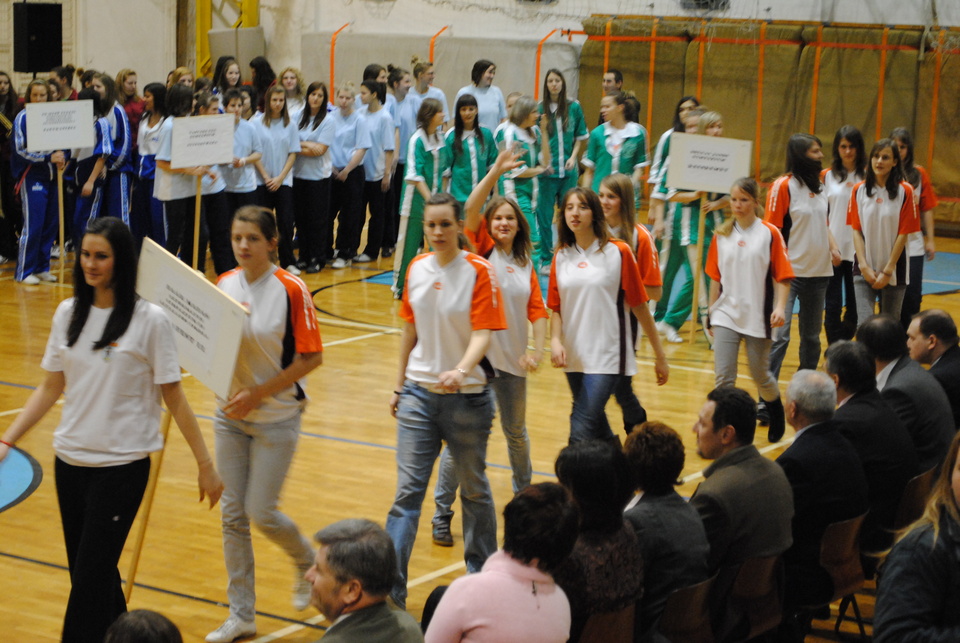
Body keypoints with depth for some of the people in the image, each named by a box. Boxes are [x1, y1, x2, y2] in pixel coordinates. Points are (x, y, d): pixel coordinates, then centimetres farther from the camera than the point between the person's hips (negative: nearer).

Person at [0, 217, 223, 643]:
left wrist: (205, 465, -4)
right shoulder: (68, 314, 4)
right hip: (70, 460, 5)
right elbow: (51, 387, 12)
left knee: (91, 577, -6)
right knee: (88, 571, 12)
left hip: (122, 466, -5)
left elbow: (173, 398, -5)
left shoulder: (149, 320, -9)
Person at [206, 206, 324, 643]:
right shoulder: (223, 285, 2)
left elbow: (311, 357, -14)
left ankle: (307, 561, 28)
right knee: (232, 513, 6)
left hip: (277, 416, -5)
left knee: (261, 512, -5)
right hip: (230, 415, 5)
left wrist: (259, 393, -18)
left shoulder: (290, 290, -14)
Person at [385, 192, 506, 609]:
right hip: (419, 393, 3)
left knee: (474, 489, 12)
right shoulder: (417, 268, 4)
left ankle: (481, 575, 32)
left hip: (466, 397, -3)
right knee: (407, 490, -3)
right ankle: (391, 591, -5)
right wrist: (400, 386, 16)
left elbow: (483, 333, -17)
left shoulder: (478, 271, -9)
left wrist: (462, 370, -35)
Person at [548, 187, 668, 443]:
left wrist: (660, 357, -1)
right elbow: (556, 308, 10)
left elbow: (639, 306, -3)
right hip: (573, 356, 5)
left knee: (581, 431, -15)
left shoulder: (618, 252, -5)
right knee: (597, 428, 15)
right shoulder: (561, 256, 7)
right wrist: (555, 340, -10)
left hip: (606, 357, -5)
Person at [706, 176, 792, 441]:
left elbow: (782, 276, -6)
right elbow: (715, 277, 11)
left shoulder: (770, 233, -5)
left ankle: (777, 413, 40)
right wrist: (711, 312, 12)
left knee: (760, 375, 11)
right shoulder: (722, 235, 5)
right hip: (726, 315, 2)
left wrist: (779, 307, -18)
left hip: (758, 317, -2)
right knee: (723, 376, -8)